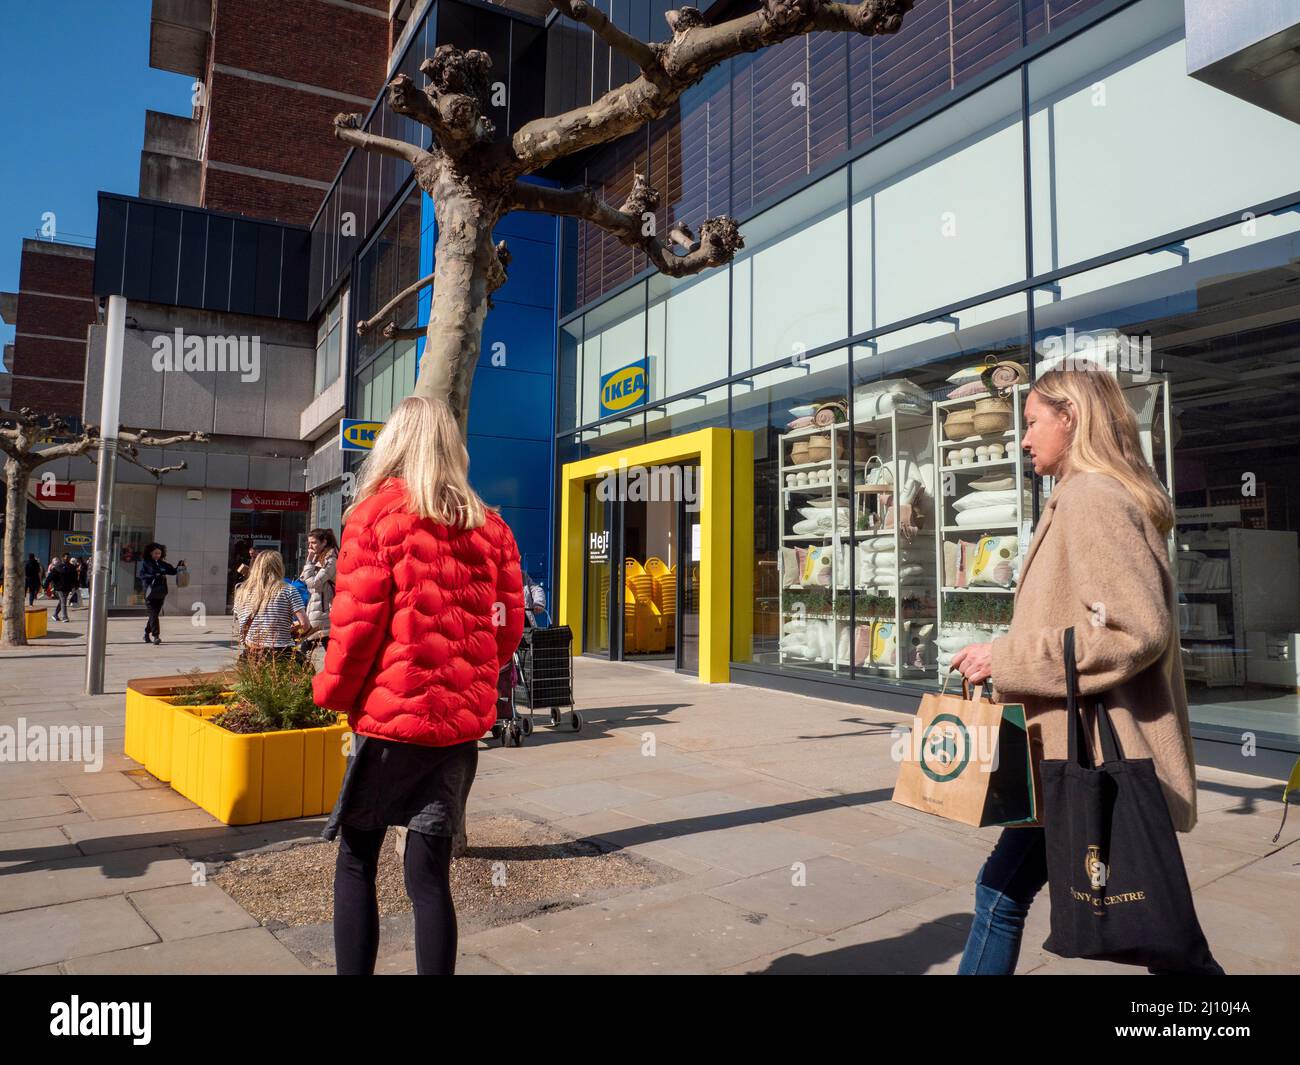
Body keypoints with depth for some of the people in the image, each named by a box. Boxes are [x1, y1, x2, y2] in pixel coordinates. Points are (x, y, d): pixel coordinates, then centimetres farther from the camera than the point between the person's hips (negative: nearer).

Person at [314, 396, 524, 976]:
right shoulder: (490, 526, 5)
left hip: (392, 716, -3)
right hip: (464, 722, 4)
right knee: (430, 872, 11)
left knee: (355, 861, 14)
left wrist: (333, 692, 4)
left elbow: (357, 620, -11)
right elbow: (508, 626, 5)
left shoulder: (378, 512, -6)